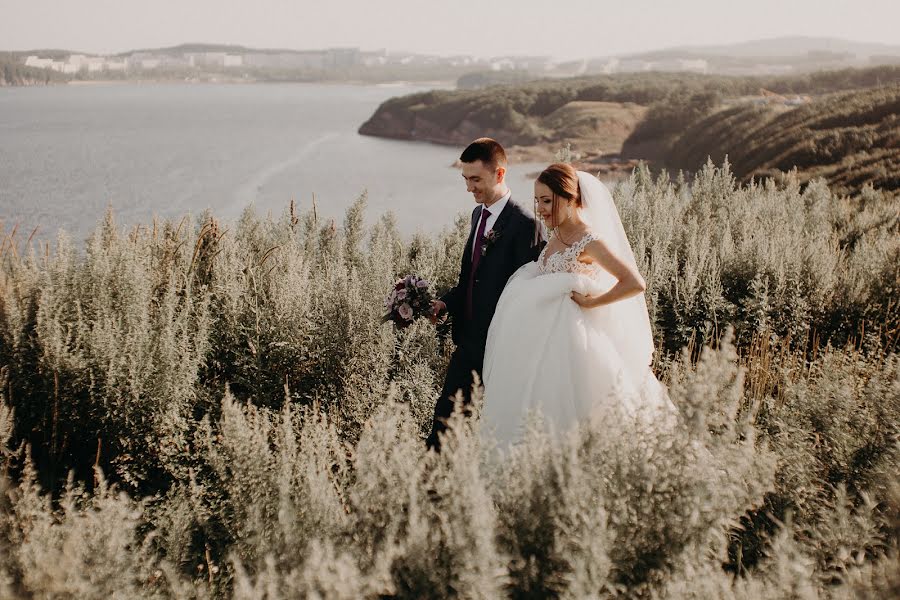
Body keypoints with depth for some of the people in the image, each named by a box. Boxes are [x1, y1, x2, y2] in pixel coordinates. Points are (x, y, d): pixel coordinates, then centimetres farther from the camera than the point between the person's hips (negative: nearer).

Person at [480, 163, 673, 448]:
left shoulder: (589, 240, -17)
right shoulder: (558, 235, 7)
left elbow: (635, 284, -22)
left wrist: (590, 303, -16)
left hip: (570, 339, -8)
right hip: (543, 337, 8)